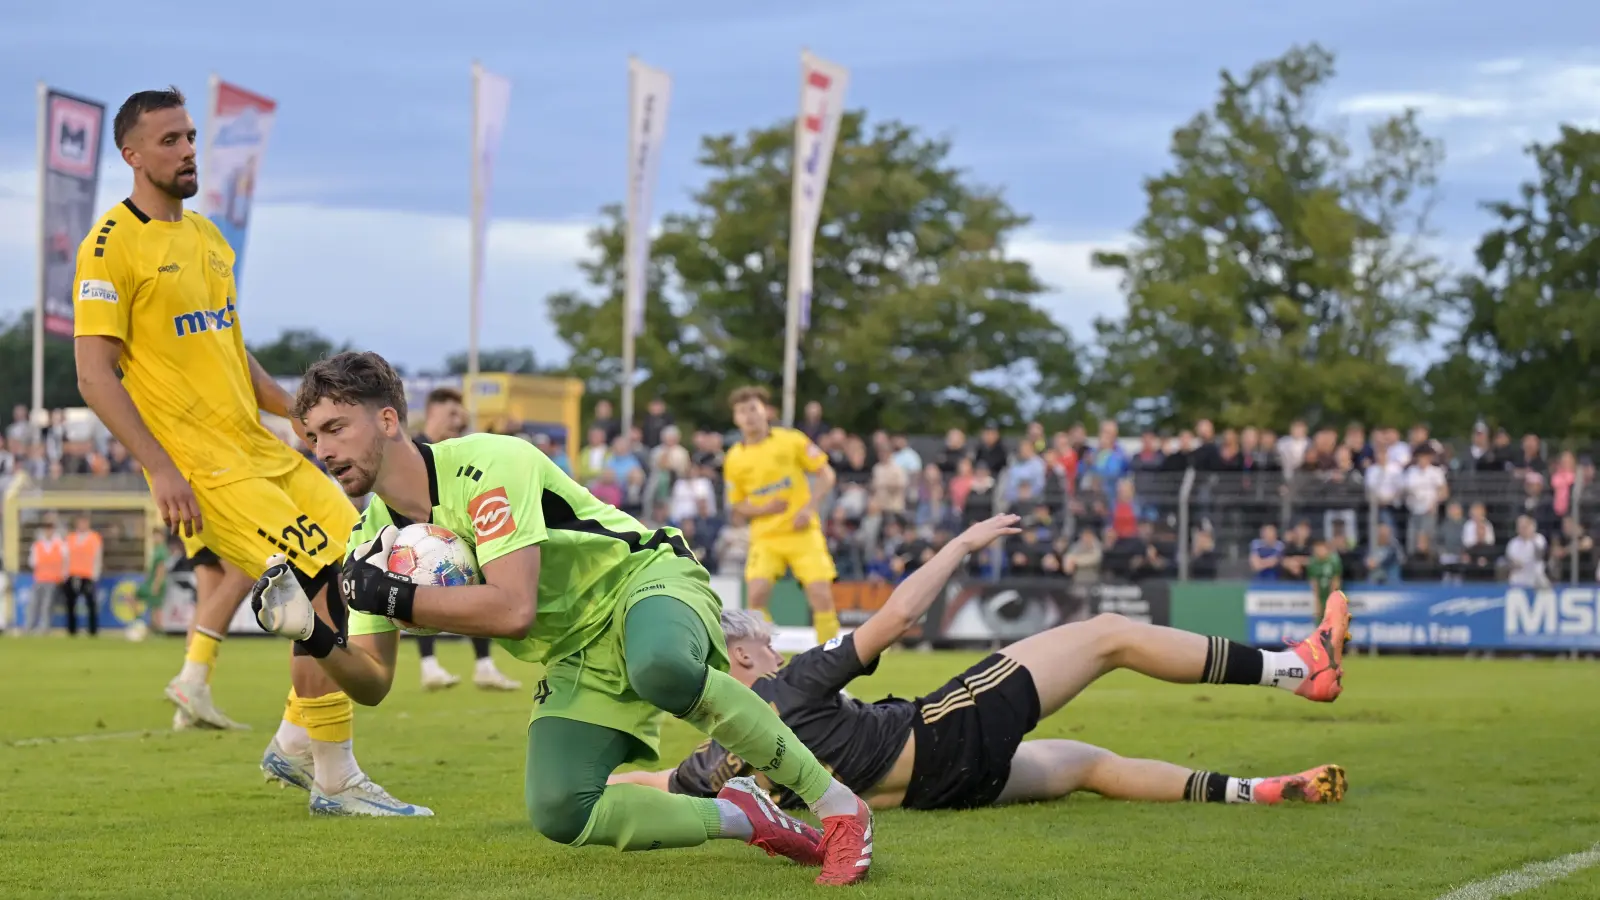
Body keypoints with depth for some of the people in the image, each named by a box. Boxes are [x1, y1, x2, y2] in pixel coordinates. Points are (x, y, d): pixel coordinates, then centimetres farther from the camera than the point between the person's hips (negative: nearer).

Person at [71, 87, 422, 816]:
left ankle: (296, 744, 18)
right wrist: (162, 469, -20)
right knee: (328, 588, -15)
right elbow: (94, 376, -13)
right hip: (203, 468, -8)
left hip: (262, 450, 9)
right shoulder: (113, 244, -9)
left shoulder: (207, 236, 17)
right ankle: (334, 781, -3)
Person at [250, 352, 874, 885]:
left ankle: (837, 805, -28)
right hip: (577, 661, 7)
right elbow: (373, 683, 2)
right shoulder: (372, 538, 1)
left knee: (662, 669, -43)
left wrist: (390, 596, -28)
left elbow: (513, 610, -32)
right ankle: (742, 818, -3)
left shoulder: (484, 466, -22)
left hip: (642, 580, -6)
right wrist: (314, 638, -18)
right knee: (559, 814, -19)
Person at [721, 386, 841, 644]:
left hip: (802, 533, -1)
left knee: (821, 596, -10)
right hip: (765, 537, 1)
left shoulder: (791, 441, -3)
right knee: (755, 596, -17)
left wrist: (808, 508, -12)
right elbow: (736, 506, 11)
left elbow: (826, 475, 2)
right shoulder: (734, 459, 2)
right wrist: (763, 509, -10)